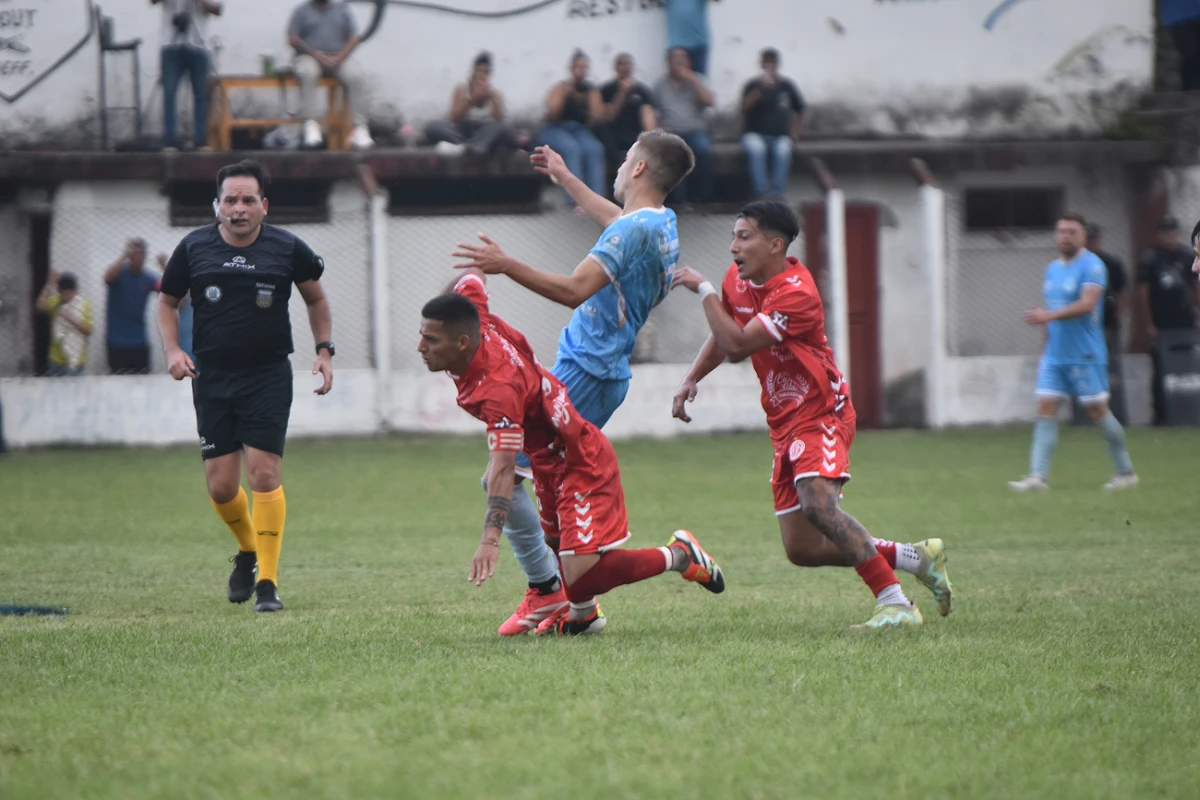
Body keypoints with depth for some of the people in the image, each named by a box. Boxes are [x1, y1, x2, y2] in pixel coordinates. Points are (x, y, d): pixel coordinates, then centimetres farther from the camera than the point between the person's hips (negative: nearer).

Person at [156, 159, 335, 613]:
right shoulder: (193, 248, 1)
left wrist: (324, 350, 6)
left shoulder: (287, 249, -1)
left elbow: (316, 298, 15)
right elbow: (168, 301, 14)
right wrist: (172, 350, -2)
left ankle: (267, 582, -5)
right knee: (220, 485, 0)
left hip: (269, 375, -2)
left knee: (263, 473, -13)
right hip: (212, 376, 2)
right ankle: (247, 551, 31)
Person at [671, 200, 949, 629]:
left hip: (822, 413, -9)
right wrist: (691, 380, 8)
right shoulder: (737, 281, 6)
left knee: (817, 502, -34)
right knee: (802, 550, 3)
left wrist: (703, 289, -18)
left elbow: (737, 344, -26)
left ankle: (896, 604, -30)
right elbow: (722, 340, 23)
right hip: (786, 424, 9)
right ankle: (916, 557, 15)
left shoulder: (796, 294, -21)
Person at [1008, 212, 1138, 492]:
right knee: (1045, 408, -3)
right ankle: (1037, 476, -7)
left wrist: (1049, 315, -34)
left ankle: (1126, 472, 13)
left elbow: (1086, 304, -24)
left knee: (1097, 410, -1)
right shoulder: (1052, 269, 15)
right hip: (1055, 354, 7)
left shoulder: (1092, 266, -10)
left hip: (1086, 355, -7)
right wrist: (1046, 347, 22)